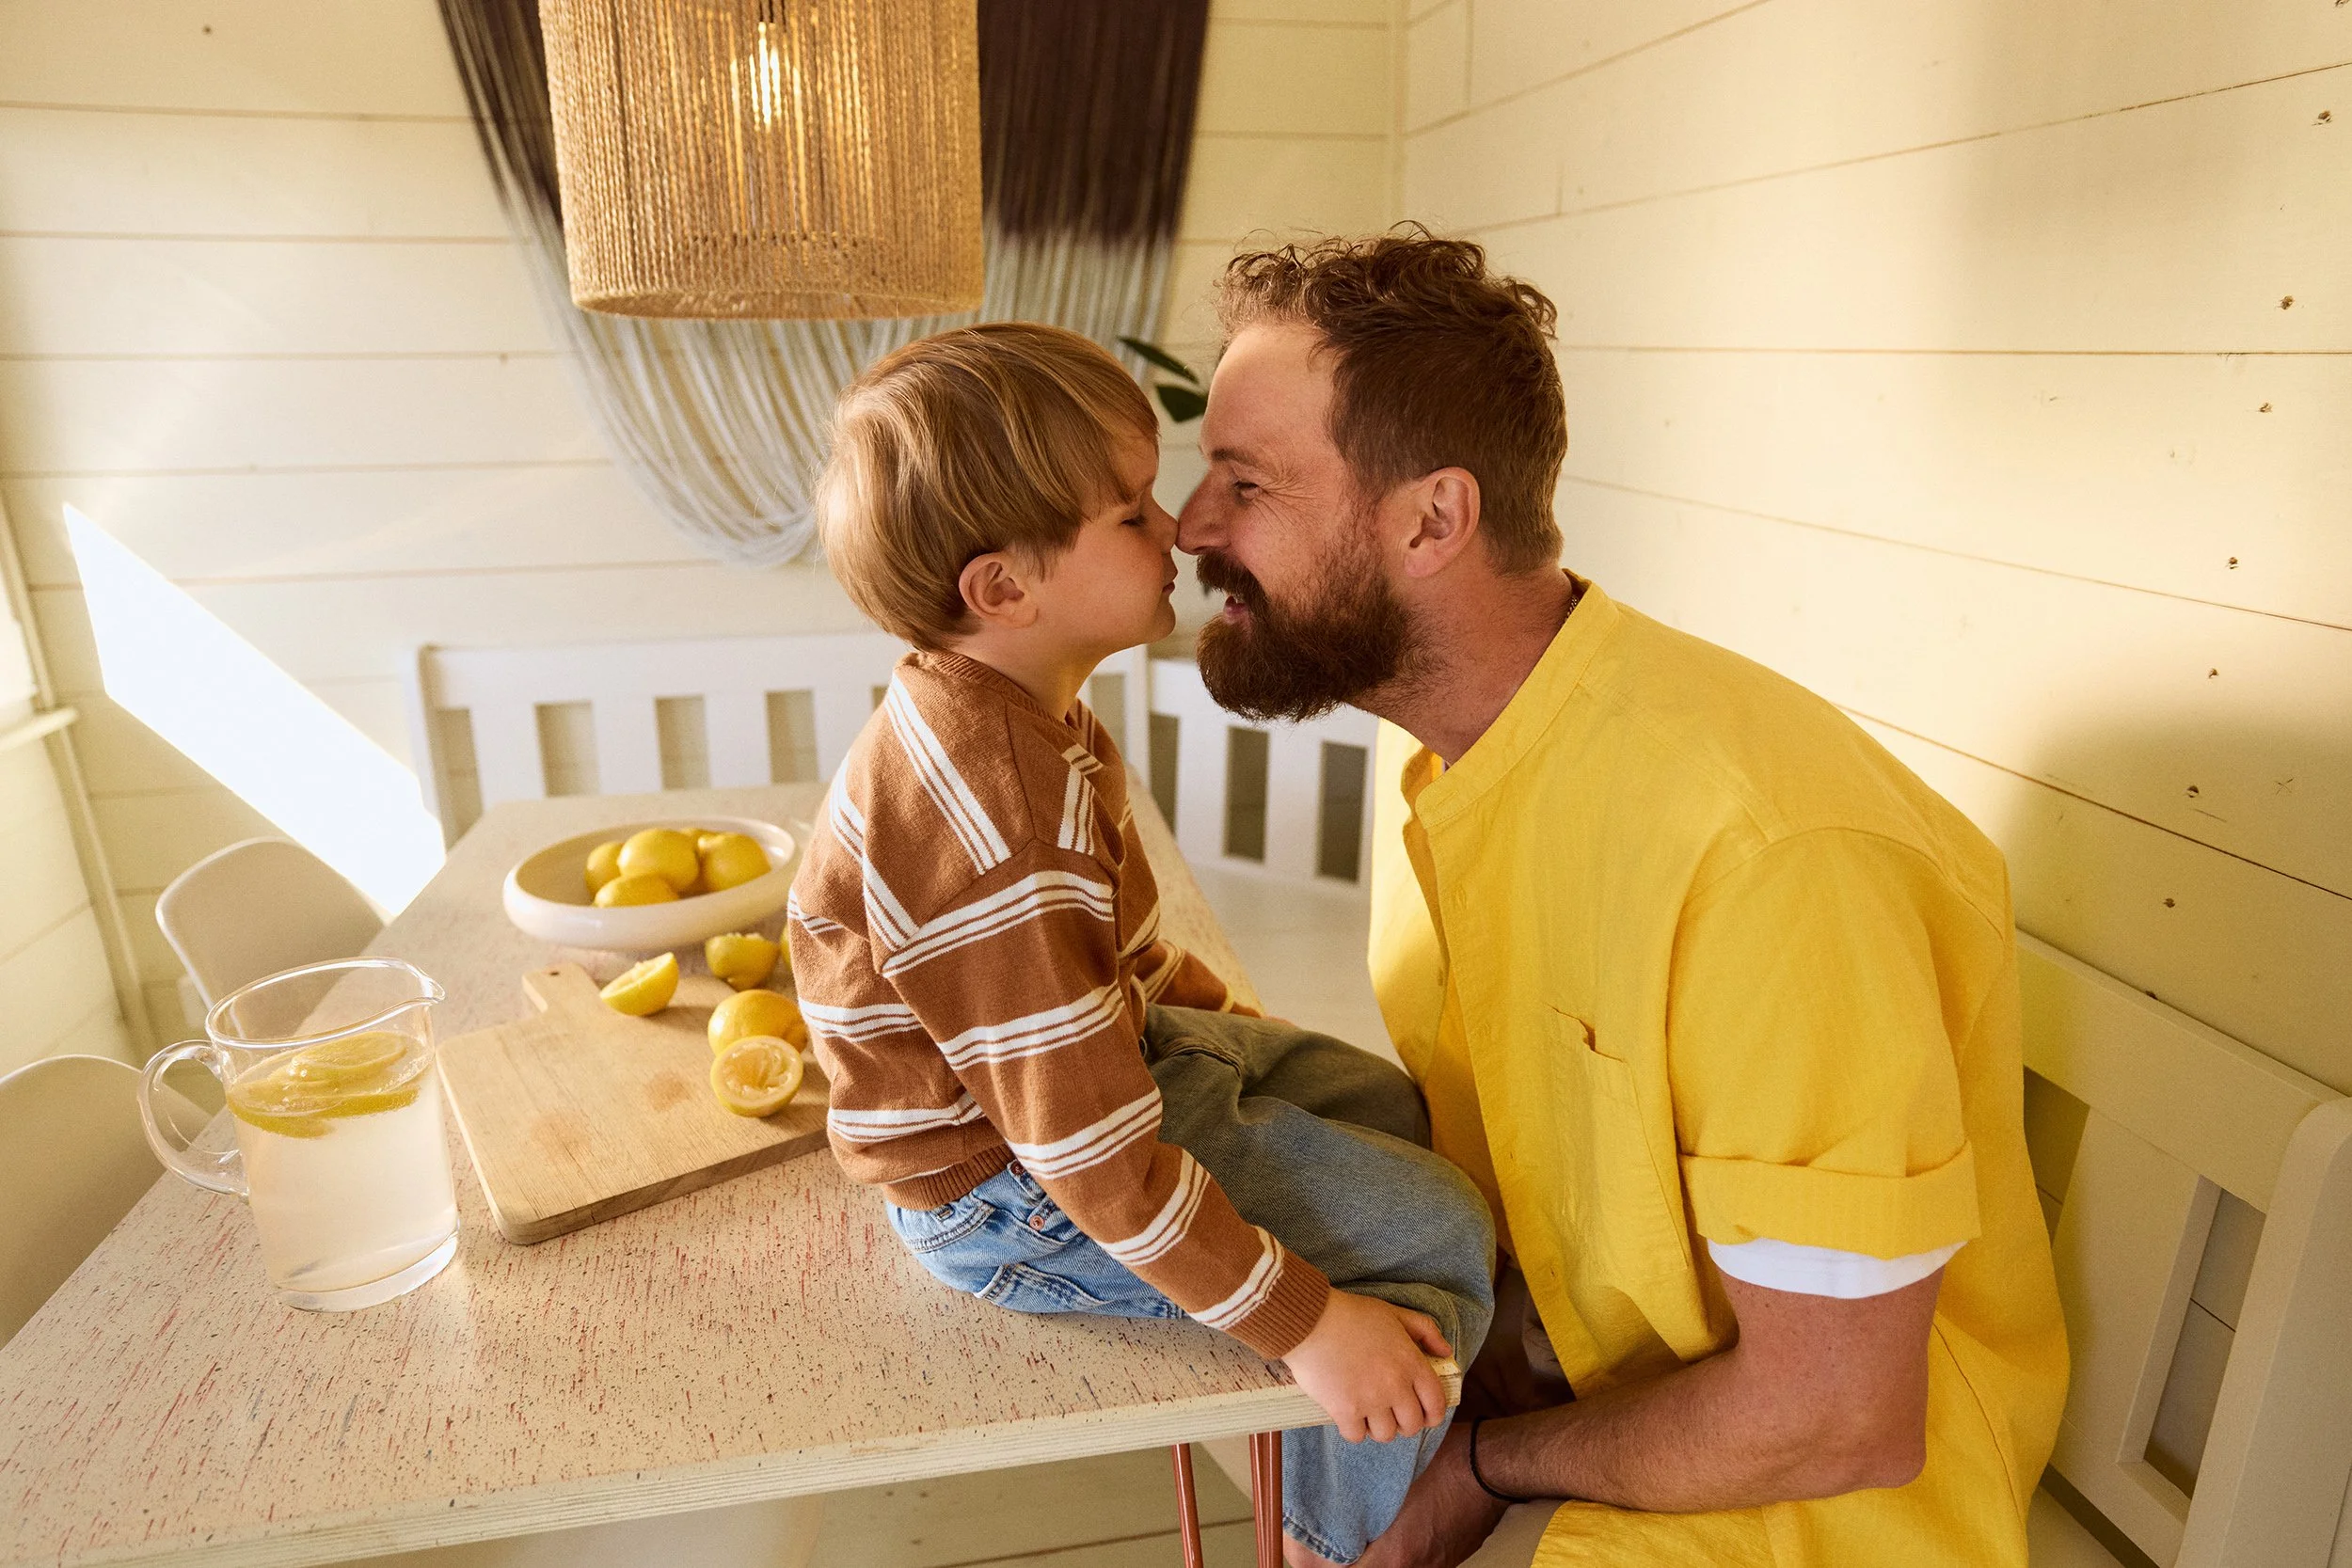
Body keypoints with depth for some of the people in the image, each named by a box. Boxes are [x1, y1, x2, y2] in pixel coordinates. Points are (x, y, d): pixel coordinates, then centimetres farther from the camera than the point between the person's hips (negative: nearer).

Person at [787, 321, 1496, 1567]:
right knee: (1440, 1238, -8)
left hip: (1101, 1047, 10)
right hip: (1013, 1196, -10)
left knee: (1386, 1105, 18)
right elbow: (1099, 1162, -30)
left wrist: (1215, 1010, 17)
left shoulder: (1000, 717, -2)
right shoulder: (997, 844, -35)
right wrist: (1301, 1322, -21)